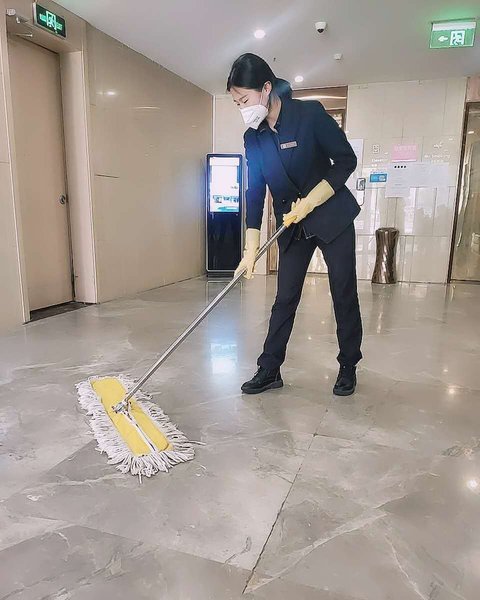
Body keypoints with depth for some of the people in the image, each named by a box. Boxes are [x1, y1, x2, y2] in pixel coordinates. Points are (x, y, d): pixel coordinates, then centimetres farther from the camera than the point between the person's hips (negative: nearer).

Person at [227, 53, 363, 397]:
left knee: (344, 295, 3)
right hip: (292, 226, 4)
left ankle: (349, 367, 19)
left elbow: (347, 160, -11)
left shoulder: (310, 114, -14)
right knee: (285, 299, 4)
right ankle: (269, 370, 12)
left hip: (333, 216, -4)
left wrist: (310, 201, -20)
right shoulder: (253, 138, 0)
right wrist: (251, 248, -7)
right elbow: (254, 193, -1)